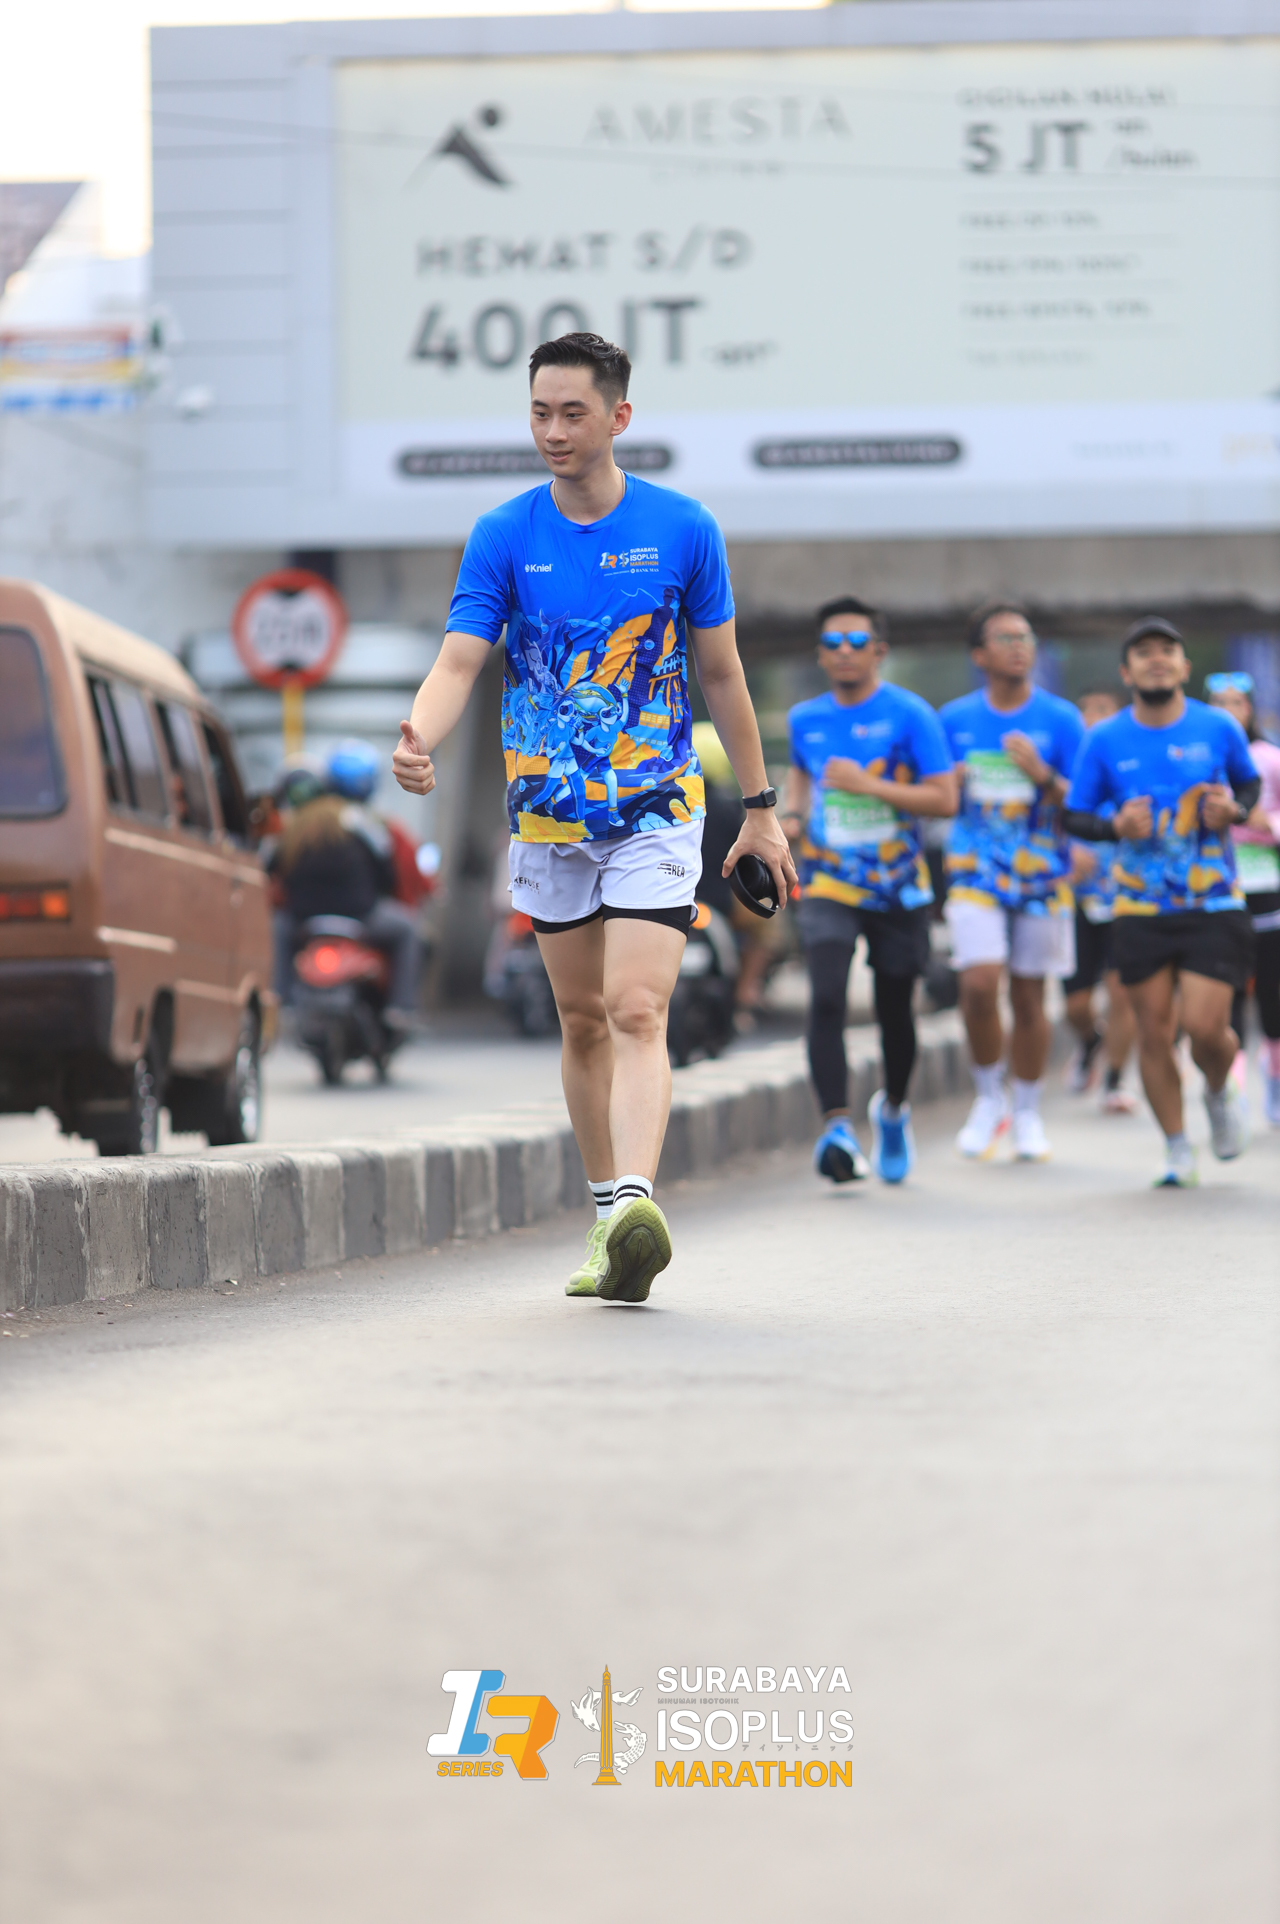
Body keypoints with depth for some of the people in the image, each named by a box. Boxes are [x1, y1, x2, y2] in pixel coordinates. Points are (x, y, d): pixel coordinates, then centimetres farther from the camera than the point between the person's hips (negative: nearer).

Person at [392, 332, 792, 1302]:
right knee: (583, 1021, 11)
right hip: (548, 814, 3)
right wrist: (419, 739, -32)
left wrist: (761, 806, 7)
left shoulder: (684, 529, -4)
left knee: (637, 1013, -18)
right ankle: (609, 1217, 22)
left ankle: (635, 1208, -31)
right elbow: (459, 664, -11)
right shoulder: (503, 536, -2)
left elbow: (722, 674, 5)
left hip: (657, 810, -3)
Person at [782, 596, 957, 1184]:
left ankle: (893, 1109, 38)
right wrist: (792, 813, 7)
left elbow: (944, 799, -12)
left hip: (897, 887, -1)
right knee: (826, 999, -19)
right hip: (829, 885, 1)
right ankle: (837, 1127, -26)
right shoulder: (805, 719, 5)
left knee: (894, 1009, 10)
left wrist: (868, 785, -22)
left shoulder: (909, 714, -8)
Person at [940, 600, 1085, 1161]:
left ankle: (1027, 1114, 21)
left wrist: (1041, 775, -17)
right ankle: (988, 1098, 3)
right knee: (979, 983, -17)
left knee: (1028, 996, 5)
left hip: (1042, 872, 0)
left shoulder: (1060, 719, 1)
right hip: (974, 869, 0)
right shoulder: (954, 720, 5)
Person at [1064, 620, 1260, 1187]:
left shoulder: (1219, 729, -2)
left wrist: (1234, 810, -6)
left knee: (1204, 1024, -11)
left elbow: (1249, 783, 16)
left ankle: (1219, 1093, 24)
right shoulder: (1105, 741, -1)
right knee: (1154, 1031, 2)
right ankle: (1176, 1149, 18)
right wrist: (1116, 826, -15)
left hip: (1214, 905, -1)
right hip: (1141, 910, 1)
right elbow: (1075, 816, 6)